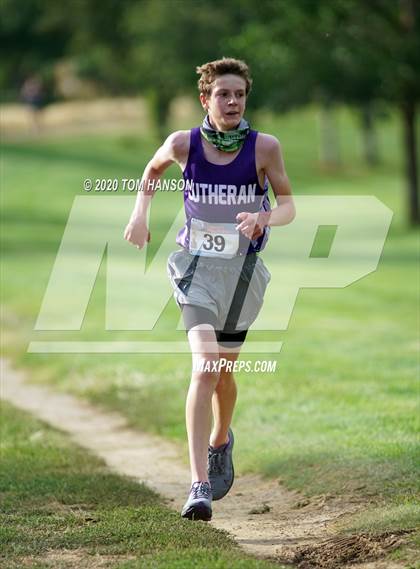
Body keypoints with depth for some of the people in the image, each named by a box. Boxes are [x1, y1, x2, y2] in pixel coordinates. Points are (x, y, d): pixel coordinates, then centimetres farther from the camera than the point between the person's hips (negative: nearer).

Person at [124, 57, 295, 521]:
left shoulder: (264, 147, -9)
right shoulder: (184, 144, -7)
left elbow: (288, 206, -4)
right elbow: (153, 170, 16)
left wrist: (264, 217, -24)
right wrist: (140, 213, 4)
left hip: (243, 269, 1)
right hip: (196, 265, -1)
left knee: (223, 372, 16)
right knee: (204, 367, -20)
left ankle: (220, 440, 51)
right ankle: (199, 486, -25)